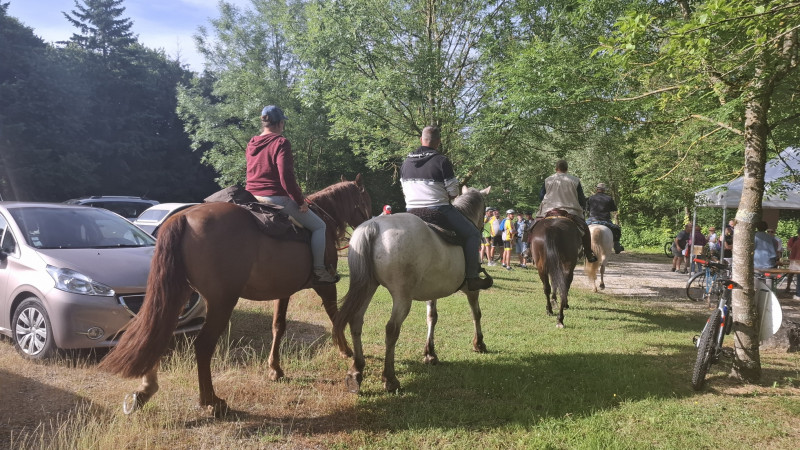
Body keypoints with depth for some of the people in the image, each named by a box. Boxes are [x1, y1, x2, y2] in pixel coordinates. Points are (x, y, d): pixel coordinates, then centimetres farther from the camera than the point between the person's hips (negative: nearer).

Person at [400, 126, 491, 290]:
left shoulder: (406, 162, 8)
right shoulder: (442, 161, -11)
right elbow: (453, 193, -9)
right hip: (438, 210, -6)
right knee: (473, 234, 6)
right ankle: (472, 278, 0)